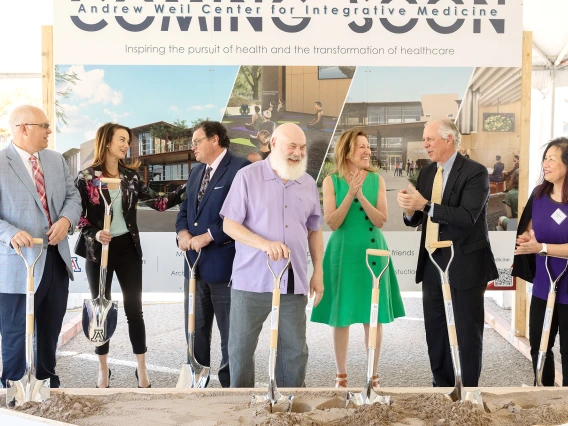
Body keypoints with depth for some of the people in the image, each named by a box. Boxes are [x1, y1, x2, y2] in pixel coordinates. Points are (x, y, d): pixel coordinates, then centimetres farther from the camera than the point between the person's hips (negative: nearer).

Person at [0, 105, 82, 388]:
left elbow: (72, 195, 10)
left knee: (50, 329, 21)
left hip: (56, 259, 7)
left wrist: (66, 219, -11)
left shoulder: (56, 160, 9)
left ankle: (46, 380, 40)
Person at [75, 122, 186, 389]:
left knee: (134, 308, 4)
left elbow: (158, 202, 1)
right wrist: (94, 234, -20)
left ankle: (141, 370, 14)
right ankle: (103, 370, 23)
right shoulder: (86, 177, -4)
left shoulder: (130, 176, 4)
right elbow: (78, 214, -3)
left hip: (128, 248, 2)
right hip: (98, 249, -2)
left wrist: (187, 190, -10)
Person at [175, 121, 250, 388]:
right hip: (195, 263, 8)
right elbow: (185, 209, 19)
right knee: (194, 329, 16)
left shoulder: (240, 168, -11)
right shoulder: (196, 173, 18)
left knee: (229, 332, 3)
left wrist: (208, 237, -18)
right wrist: (183, 232, -2)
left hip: (223, 263, -8)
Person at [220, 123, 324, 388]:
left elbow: (314, 230, 17)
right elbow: (229, 225, -7)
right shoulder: (248, 176, -4)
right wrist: (265, 244, -21)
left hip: (294, 282, 3)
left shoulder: (308, 183, 10)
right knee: (241, 348, 6)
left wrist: (318, 271, 11)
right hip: (252, 281, -3)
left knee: (295, 350, 8)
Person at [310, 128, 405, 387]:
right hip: (343, 252, -1)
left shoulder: (377, 180, 1)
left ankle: (374, 376, 18)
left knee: (374, 316, 5)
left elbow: (381, 221, -7)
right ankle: (341, 376, 19)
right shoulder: (331, 181, -3)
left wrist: (361, 195, -18)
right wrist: (350, 194, -20)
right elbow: (332, 223, -10)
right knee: (341, 316, 5)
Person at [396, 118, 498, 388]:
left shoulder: (475, 172, -12)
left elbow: (467, 217, -25)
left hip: (464, 264, -7)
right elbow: (416, 220, 9)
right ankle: (441, 383, 30)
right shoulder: (426, 172, 8)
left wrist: (425, 205, -29)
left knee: (467, 331, 4)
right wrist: (410, 210, -14)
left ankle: (468, 387, 18)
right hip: (432, 263, 7)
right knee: (435, 330, 15)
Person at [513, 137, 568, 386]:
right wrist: (525, 238, -8)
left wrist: (541, 247, -27)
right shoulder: (539, 194, 1)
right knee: (538, 347, 17)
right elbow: (528, 231, 13)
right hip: (543, 287, 6)